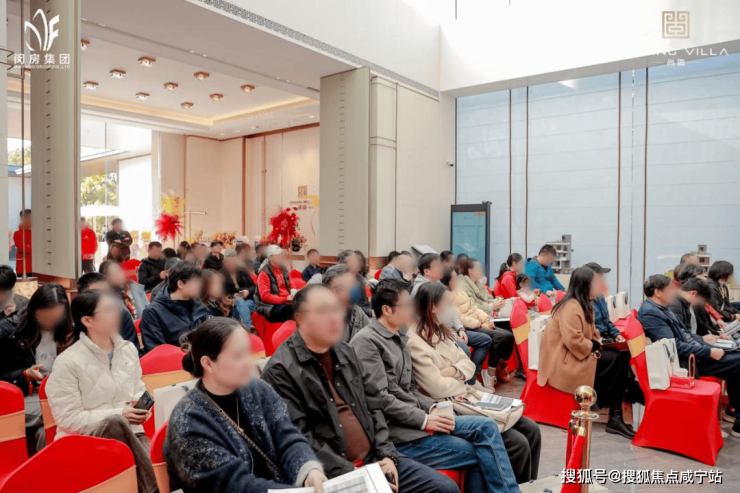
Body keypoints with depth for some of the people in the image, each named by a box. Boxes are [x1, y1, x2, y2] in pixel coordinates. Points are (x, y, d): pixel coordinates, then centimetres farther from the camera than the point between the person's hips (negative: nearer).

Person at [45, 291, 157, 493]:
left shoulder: (128, 349, 7)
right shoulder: (68, 362, -10)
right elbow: (67, 419, -12)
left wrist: (140, 408, -6)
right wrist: (118, 415, -17)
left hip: (127, 432, 3)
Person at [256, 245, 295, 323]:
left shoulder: (283, 270, 14)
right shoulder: (264, 273, -8)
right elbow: (265, 296, -14)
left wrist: (293, 294, -2)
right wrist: (285, 299, -18)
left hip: (286, 304, 7)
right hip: (270, 306, -7)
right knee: (290, 311, -34)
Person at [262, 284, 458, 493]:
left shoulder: (345, 352, 11)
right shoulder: (280, 371, -13)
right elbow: (300, 440, -16)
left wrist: (388, 455, 2)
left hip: (375, 458, 7)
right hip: (333, 475, -7)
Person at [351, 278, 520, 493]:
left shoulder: (399, 337, 14)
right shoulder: (366, 342, -14)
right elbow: (379, 398, -19)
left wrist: (431, 408, 0)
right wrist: (424, 420, -16)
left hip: (415, 420, 8)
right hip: (396, 432, -8)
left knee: (486, 426, -6)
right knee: (479, 451, -10)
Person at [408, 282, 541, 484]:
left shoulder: (441, 332, 11)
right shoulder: (414, 342, -18)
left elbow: (469, 365, 10)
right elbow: (438, 388, -22)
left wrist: (453, 371, -11)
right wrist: (463, 377, -4)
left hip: (469, 396, 9)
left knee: (531, 430, 2)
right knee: (518, 444, -14)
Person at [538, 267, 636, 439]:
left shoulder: (584, 305, 14)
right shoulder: (571, 307, -19)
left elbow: (589, 333, 21)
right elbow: (574, 341, -28)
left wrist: (598, 340, 0)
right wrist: (595, 345, -13)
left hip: (578, 355, 10)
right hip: (564, 361, -10)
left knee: (622, 357, -6)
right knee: (617, 360, -17)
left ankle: (615, 415, -7)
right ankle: (614, 417, -4)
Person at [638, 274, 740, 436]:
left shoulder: (660, 308, 11)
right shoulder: (650, 313, -21)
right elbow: (674, 346, -24)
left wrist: (701, 339, 12)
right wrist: (708, 352, -20)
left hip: (695, 352, 10)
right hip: (686, 362, -10)